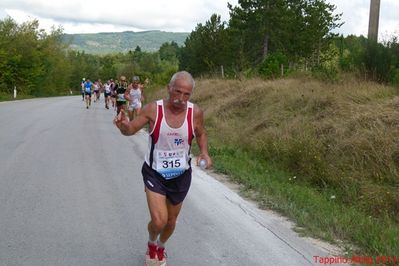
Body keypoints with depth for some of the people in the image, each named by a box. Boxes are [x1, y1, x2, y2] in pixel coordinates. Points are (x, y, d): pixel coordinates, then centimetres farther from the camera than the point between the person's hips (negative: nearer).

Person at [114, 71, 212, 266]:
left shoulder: (195, 112, -13)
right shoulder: (153, 109, -18)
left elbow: (201, 134, 6)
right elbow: (131, 129, -8)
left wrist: (204, 153, -12)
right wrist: (123, 126, -32)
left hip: (181, 175, 3)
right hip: (154, 173, -2)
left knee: (171, 221, 17)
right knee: (159, 221, -15)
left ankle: (161, 248, 52)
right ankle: (152, 244, 24)